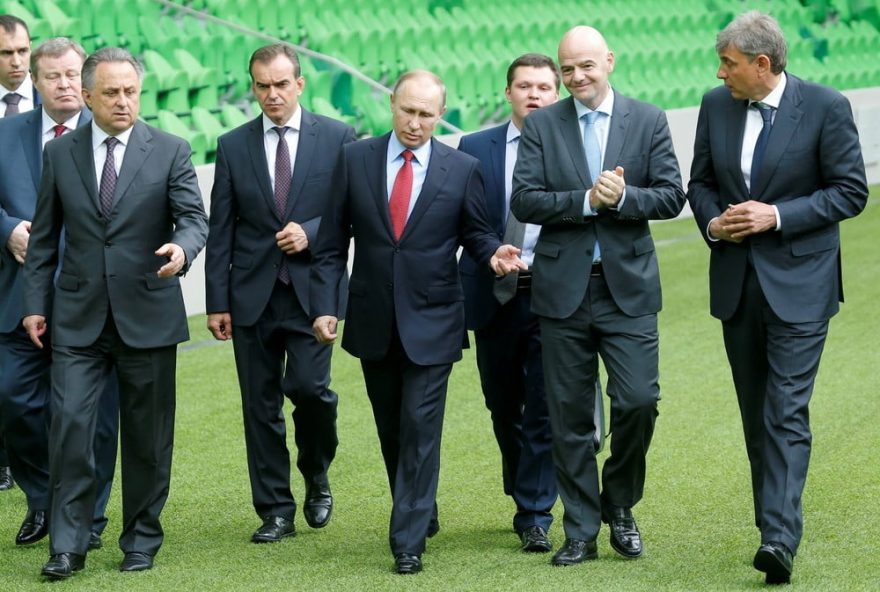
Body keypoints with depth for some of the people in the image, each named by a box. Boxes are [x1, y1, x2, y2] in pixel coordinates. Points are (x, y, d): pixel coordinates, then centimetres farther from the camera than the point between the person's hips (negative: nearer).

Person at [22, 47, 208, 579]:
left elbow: (194, 217, -7)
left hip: (147, 314, -1)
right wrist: (36, 303, 6)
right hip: (78, 317, 1)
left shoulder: (170, 151, 0)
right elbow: (45, 236, 11)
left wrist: (182, 249, -30)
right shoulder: (60, 153, 6)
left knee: (148, 435, 7)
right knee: (70, 424, -8)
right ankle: (68, 545, -1)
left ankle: (142, 541, 20)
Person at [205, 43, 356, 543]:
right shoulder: (233, 146, 7)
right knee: (261, 405, 4)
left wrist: (310, 232, -14)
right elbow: (221, 231, 6)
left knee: (309, 388, -14)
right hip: (253, 294, 2)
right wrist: (218, 302, 1)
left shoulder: (338, 139, 2)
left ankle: (317, 476, 15)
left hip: (311, 290, -2)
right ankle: (276, 512, 13)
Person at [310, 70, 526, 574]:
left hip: (431, 322, -3)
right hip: (373, 320, 3)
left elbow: (474, 231, 7)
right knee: (391, 429, 14)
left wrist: (494, 253, -15)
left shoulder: (462, 168, -3)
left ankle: (409, 541, -4)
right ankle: (422, 513, 34)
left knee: (420, 430, -7)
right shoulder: (355, 159, 0)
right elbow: (333, 243, 2)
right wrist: (325, 305, -5)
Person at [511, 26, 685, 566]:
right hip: (564, 288, 1)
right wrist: (587, 200, -17)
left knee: (638, 401, -8)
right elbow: (524, 201, -6)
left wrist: (621, 198, -17)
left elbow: (672, 196, -1)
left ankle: (619, 506, 17)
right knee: (570, 415, 5)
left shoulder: (648, 121, 3)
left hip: (628, 286, -1)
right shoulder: (541, 125, 3)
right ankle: (581, 531, 14)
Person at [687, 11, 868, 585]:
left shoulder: (826, 107, -9)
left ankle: (780, 539, -19)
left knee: (787, 413, -13)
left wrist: (778, 215, -17)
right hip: (737, 283, 5)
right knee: (756, 415, 12)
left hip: (798, 284, -5)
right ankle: (775, 528, 22)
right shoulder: (716, 105, 5)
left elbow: (851, 191, -8)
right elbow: (700, 181, 15)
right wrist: (712, 221, -6)